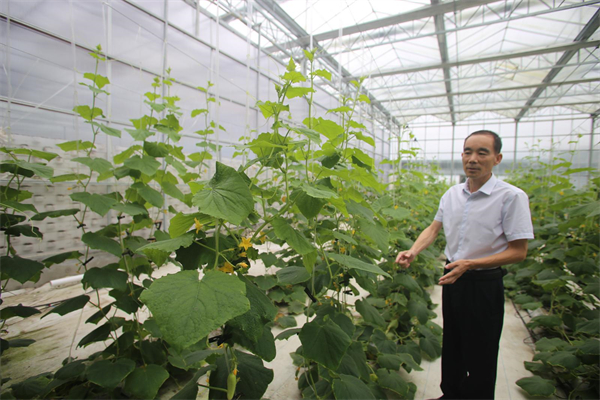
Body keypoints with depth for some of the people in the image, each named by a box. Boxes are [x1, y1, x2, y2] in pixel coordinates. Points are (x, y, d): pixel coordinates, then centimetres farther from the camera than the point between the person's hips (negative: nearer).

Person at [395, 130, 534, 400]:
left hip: (484, 283, -5)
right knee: (451, 344, 22)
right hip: (452, 277, 6)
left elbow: (518, 251, -14)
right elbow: (434, 228, 9)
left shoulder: (511, 197, -15)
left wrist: (470, 263, -25)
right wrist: (412, 251, -9)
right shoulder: (451, 194, 2)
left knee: (480, 354, 10)